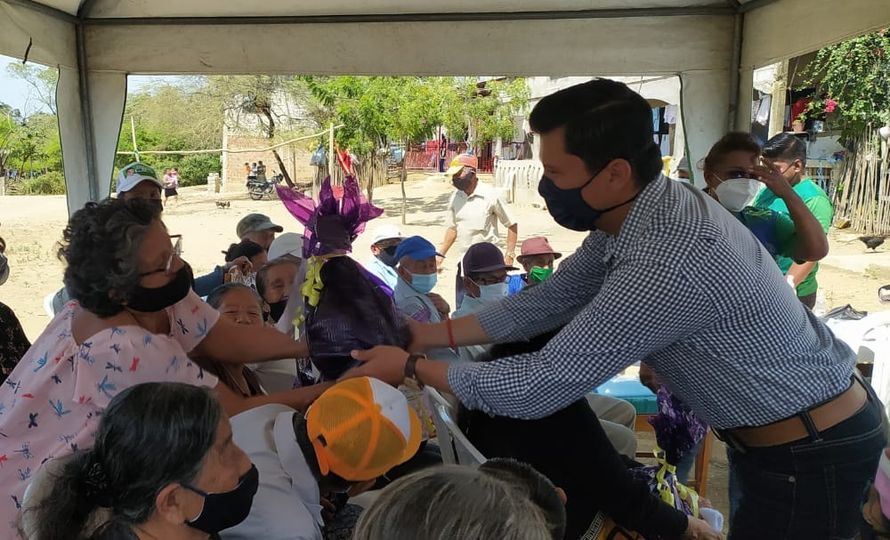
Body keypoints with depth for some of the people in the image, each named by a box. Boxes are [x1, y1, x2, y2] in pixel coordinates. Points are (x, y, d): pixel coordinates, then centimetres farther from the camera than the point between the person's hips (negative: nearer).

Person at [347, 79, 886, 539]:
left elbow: (540, 387, -31)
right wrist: (432, 334, -2)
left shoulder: (665, 266, -37)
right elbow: (547, 302, 1)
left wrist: (412, 367, -18)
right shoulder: (637, 213, -7)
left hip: (810, 452, -8)